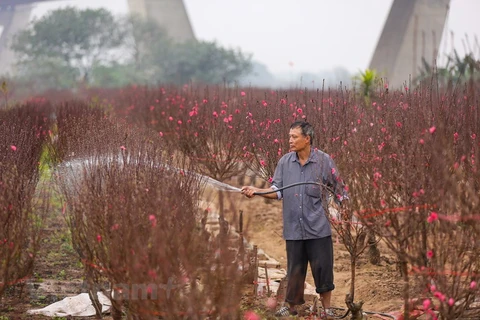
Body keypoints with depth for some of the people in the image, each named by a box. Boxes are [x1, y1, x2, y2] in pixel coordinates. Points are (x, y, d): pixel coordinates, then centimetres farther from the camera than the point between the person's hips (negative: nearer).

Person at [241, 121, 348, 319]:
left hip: (318, 228, -3)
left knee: (322, 268, 2)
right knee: (295, 270, 12)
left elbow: (339, 191, 0)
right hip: (294, 228, 3)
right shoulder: (285, 162, 3)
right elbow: (278, 191, 4)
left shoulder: (324, 161, -6)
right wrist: (256, 191, -9)